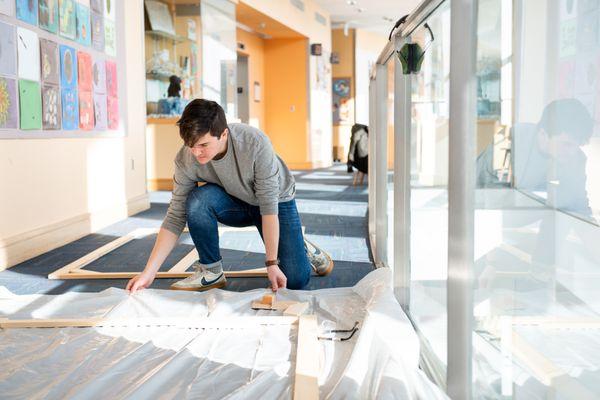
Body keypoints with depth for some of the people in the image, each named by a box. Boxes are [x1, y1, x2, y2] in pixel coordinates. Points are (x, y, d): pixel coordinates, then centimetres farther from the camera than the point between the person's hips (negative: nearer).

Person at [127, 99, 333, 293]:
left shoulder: (256, 143, -36)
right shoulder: (185, 159, -26)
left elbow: (269, 207, -30)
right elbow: (175, 218, -21)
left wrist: (272, 264, -29)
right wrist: (149, 273, -27)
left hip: (277, 201, -2)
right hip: (235, 203, 2)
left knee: (296, 280, -14)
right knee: (197, 199, -32)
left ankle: (302, 248, 22)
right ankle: (211, 271, -10)